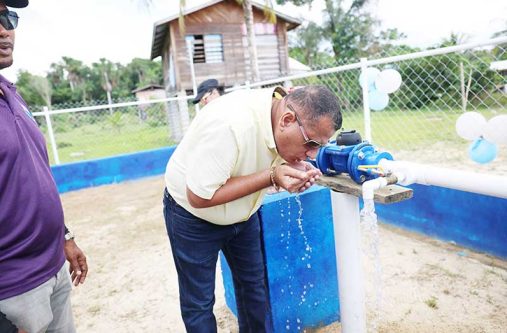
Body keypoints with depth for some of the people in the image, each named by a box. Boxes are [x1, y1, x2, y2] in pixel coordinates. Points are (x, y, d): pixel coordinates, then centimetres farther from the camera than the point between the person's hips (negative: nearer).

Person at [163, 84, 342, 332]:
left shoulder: (284, 119, -15)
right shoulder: (230, 125, -38)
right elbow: (199, 197, -31)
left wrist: (293, 172, -23)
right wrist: (272, 177, -35)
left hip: (242, 213, 6)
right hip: (193, 216, -6)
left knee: (253, 284, 15)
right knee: (199, 303, 4)